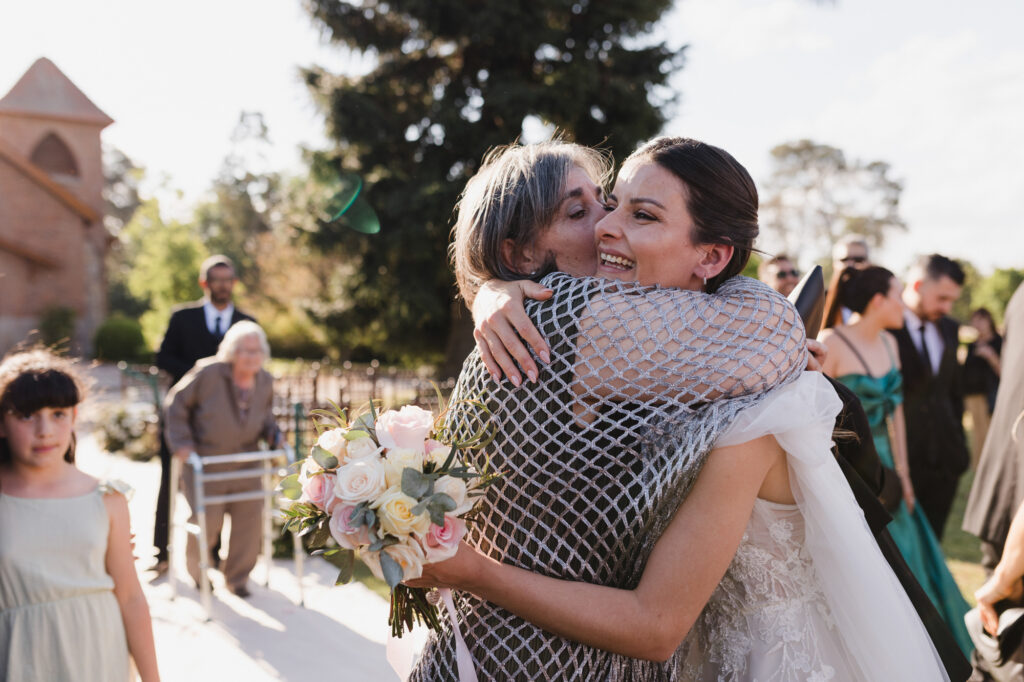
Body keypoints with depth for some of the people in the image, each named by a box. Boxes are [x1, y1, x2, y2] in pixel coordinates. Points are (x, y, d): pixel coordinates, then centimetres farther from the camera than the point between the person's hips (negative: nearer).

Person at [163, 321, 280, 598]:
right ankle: (196, 569, 31)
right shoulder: (208, 373, -17)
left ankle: (238, 577, 23)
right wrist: (181, 441, -11)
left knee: (249, 519, 2)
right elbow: (176, 402, -6)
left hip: (246, 465, 4)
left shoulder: (265, 382, -1)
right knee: (206, 521, -3)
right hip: (205, 463, -4)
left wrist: (272, 432, -2)